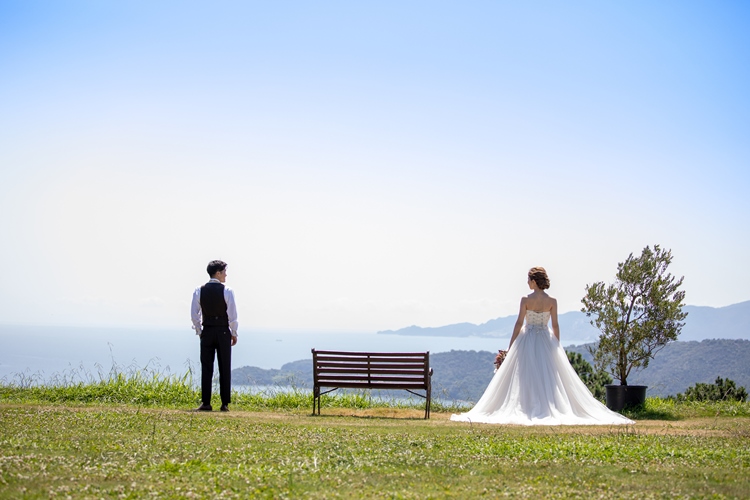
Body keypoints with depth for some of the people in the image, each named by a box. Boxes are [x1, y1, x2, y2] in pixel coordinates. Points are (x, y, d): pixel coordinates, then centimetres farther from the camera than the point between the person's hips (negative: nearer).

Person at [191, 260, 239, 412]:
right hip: (223, 332, -2)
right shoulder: (227, 291, -8)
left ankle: (205, 403, 1)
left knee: (206, 368, 4)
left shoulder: (199, 291, 1)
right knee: (224, 369, 3)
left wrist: (199, 331, 14)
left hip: (206, 332, 2)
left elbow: (194, 315, 2)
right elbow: (233, 315, -9)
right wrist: (234, 334, 2)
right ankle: (225, 404, 3)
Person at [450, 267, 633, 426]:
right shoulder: (552, 301, -2)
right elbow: (555, 326, 0)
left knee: (527, 377, 3)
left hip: (527, 340, -2)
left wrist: (510, 346, -1)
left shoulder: (526, 299, -9)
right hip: (546, 341, 2)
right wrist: (557, 347, 10)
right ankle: (551, 408, 3)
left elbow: (519, 323, -8)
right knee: (549, 376, 6)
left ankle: (528, 410, -1)